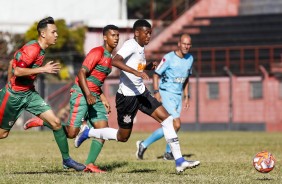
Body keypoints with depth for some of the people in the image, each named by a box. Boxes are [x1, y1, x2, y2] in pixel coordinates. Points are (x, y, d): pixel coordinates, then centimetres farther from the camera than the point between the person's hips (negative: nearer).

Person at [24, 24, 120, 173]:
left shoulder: (109, 57, 19)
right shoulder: (97, 52, -10)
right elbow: (81, 73, -18)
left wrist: (103, 100, 20)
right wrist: (88, 95, -26)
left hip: (94, 97, 9)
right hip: (81, 94, -9)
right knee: (72, 132, -13)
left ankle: (90, 164, -3)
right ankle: (39, 122, 4)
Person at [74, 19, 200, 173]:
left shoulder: (141, 47, 11)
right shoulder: (131, 45, -17)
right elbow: (115, 61, -34)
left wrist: (148, 67, 9)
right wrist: (136, 72, -42)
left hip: (141, 93, 8)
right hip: (127, 96, -8)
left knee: (166, 119, -4)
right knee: (123, 136, 4)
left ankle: (179, 161, -4)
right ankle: (88, 133, 25)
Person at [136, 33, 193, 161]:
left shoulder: (190, 59, 8)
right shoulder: (169, 58, -12)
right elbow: (156, 75, -9)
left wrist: (186, 96, 17)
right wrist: (156, 92, -19)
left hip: (178, 96, 7)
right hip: (166, 95, -7)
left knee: (169, 127, 3)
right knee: (176, 124, -15)